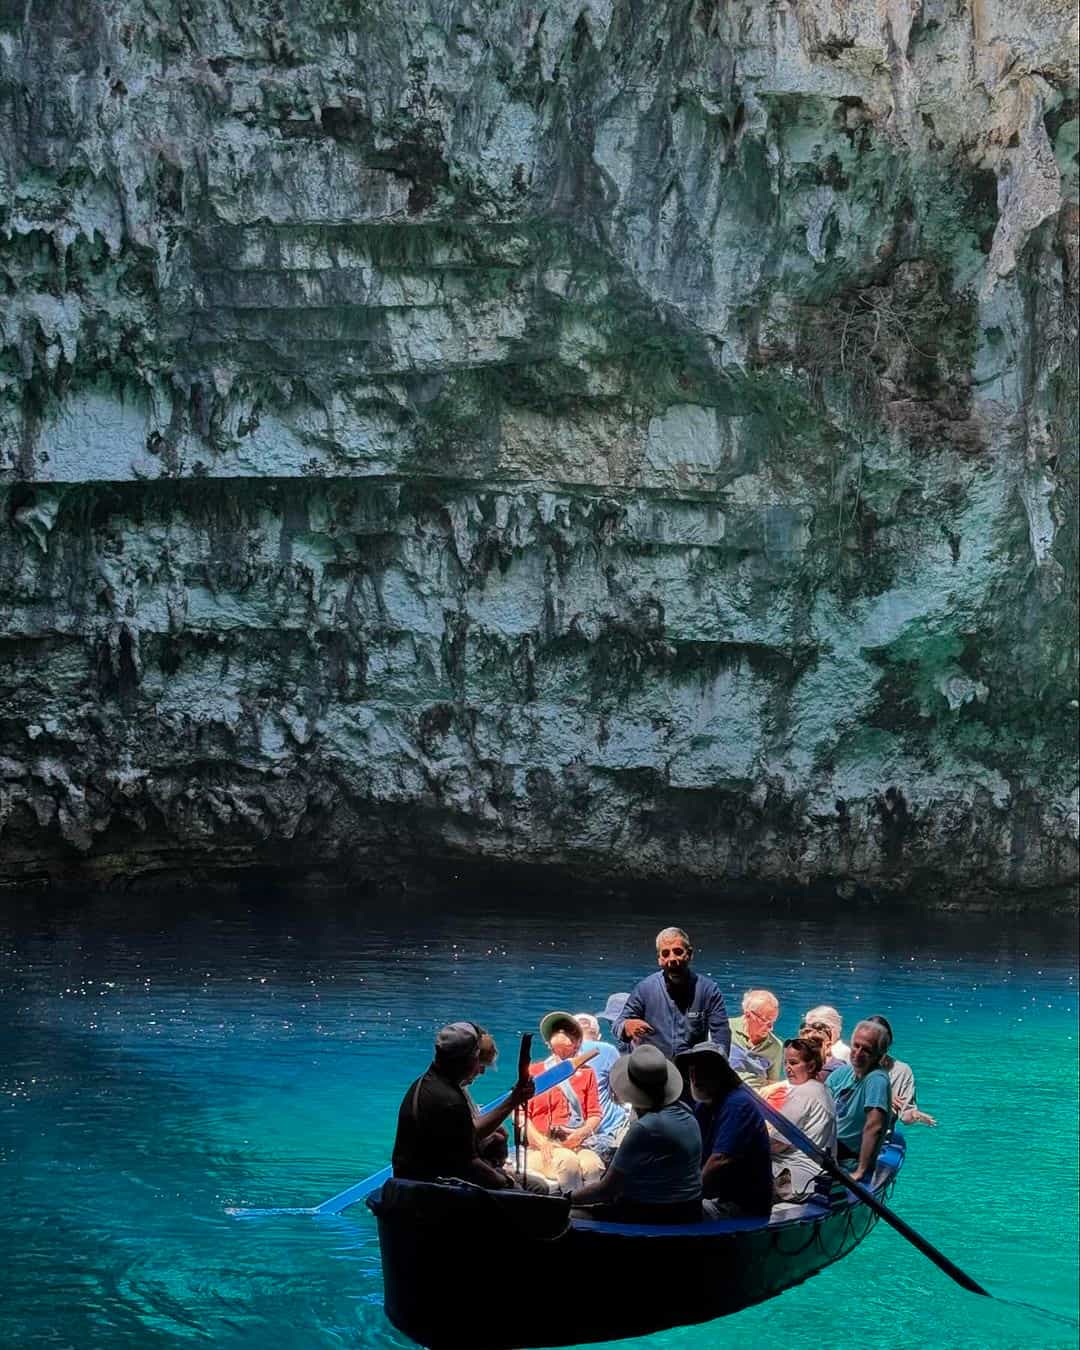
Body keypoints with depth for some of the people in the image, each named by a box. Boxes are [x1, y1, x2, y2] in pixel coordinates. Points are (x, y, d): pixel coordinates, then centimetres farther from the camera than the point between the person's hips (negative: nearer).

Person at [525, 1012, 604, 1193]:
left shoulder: (586, 1073, 20)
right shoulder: (534, 1071, 14)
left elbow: (595, 1114, 12)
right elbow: (520, 1114, 6)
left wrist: (581, 1134, -10)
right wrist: (541, 1142, -9)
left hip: (577, 1144, 2)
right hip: (542, 1148, -1)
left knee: (594, 1165, -33)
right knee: (568, 1161, -35)